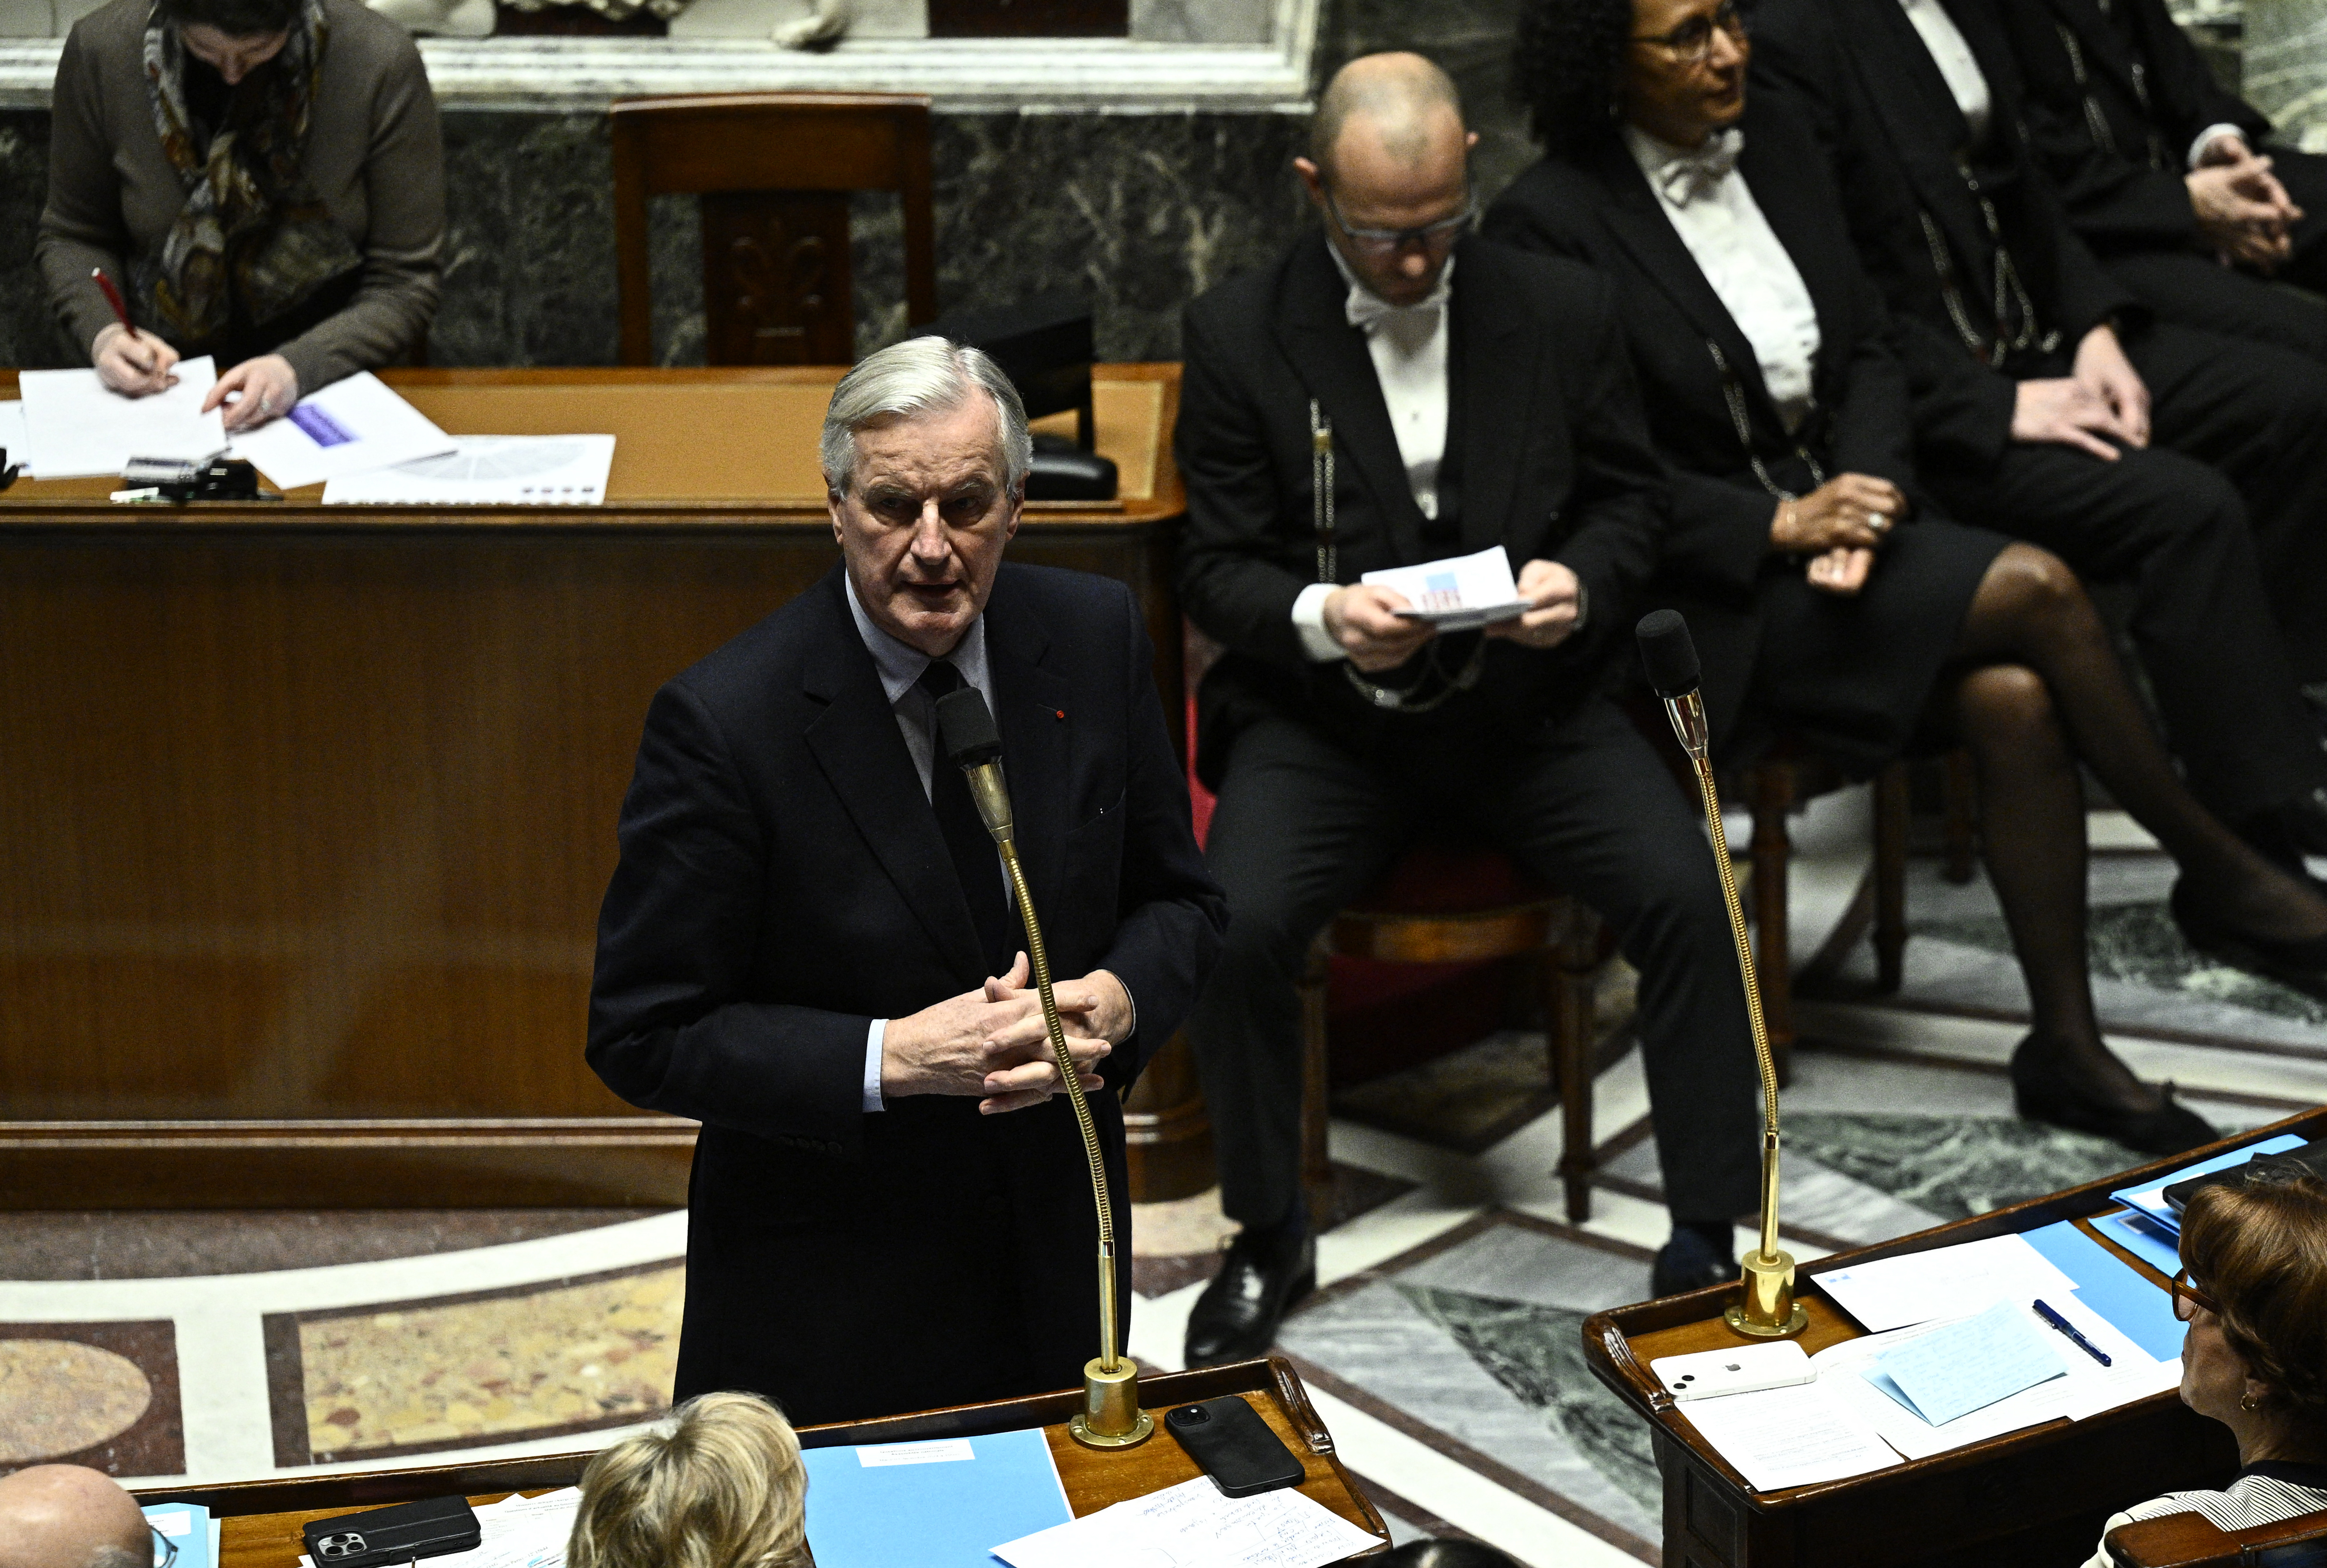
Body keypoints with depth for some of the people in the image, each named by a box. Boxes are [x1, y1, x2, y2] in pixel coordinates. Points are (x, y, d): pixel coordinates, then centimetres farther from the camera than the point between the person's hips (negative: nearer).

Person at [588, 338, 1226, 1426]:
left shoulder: (1094, 637, -5)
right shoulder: (722, 721, -20)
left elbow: (1178, 902, 5)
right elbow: (644, 1038, -15)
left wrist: (1115, 1003, -16)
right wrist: (890, 1059, -25)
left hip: (1061, 1250, 4)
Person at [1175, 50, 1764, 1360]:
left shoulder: (1565, 309, 2)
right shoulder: (1241, 334, -2)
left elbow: (1632, 494, 10)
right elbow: (1219, 565, 0)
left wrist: (1581, 580, -14)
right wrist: (1319, 617, -23)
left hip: (1530, 701, 1)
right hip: (1325, 718, -1)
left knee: (1690, 895, -22)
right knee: (1239, 924, -26)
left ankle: (1709, 1234, -7)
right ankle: (1270, 1241, -3)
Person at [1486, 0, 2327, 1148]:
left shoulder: (1776, 142, 8)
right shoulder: (1549, 223, -12)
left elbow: (1869, 346, 11)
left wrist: (1865, 491, -8)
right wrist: (1779, 525, -18)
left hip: (1835, 502, 6)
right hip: (1710, 596, -6)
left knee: (2013, 698, -23)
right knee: (2036, 589, -23)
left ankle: (2066, 1045, -12)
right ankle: (2219, 868, -2)